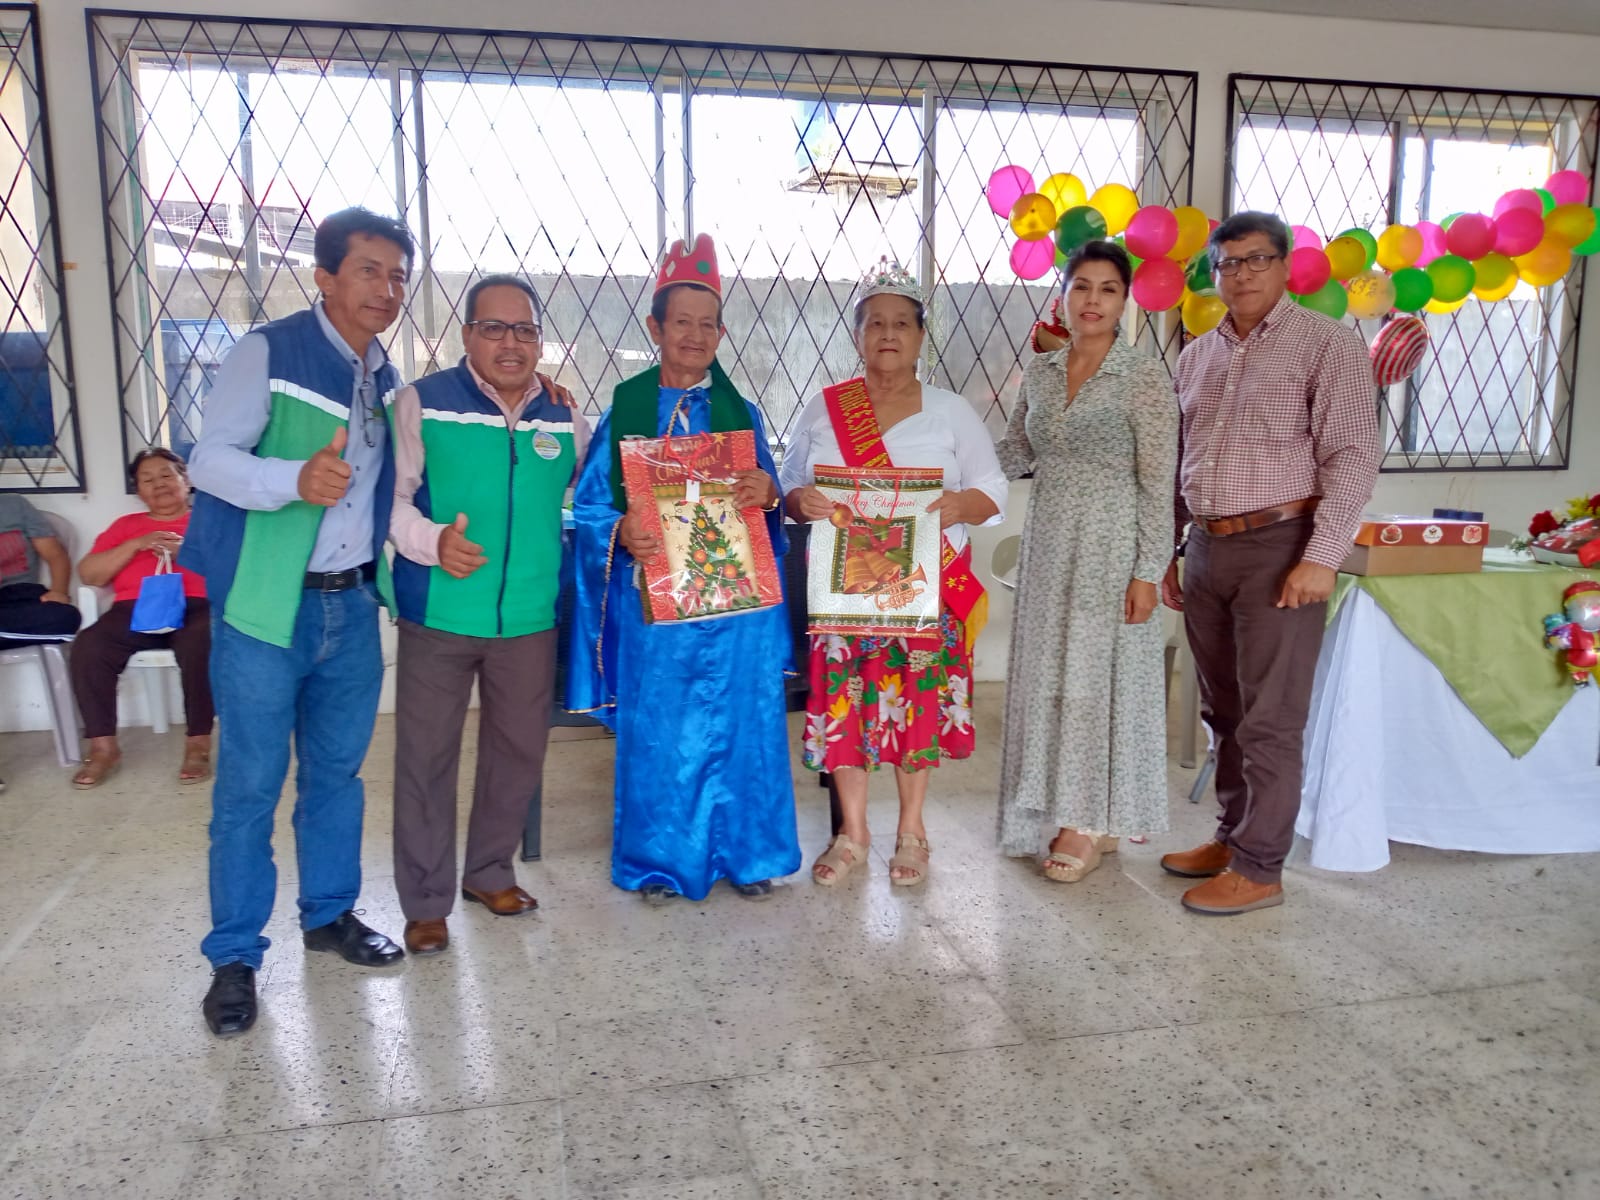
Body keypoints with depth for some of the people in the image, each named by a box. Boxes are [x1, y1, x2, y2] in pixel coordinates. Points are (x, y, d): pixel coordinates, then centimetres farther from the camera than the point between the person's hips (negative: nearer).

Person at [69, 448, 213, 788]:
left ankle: (199, 742, -25)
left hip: (194, 606, -2)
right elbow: (88, 574, 15)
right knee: (88, 647, -28)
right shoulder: (126, 525, 27)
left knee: (199, 645, -37)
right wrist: (136, 545, 2)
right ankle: (103, 746, -17)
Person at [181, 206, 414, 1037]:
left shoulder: (385, 378, 11)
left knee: (337, 771, 15)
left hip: (353, 603, 6)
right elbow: (209, 460, -15)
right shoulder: (267, 352, -9)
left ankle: (329, 913, 32)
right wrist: (295, 479, -32)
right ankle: (234, 955, 17)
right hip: (265, 604, -6)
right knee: (250, 785, 2)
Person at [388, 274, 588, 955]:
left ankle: (490, 872, 36)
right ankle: (425, 903, 21)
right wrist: (432, 541, -23)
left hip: (530, 617, 4)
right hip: (438, 614, -3)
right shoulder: (422, 403, -4)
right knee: (426, 756, 5)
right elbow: (390, 494, -8)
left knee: (519, 751, 15)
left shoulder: (564, 418, 8)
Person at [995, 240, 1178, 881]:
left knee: (1096, 674, 0)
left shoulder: (1145, 378, -8)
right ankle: (1067, 813, 25)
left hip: (1110, 545, -5)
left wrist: (1148, 573, -14)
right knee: (1046, 673, 9)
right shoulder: (1039, 372, 8)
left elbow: (1157, 486, -10)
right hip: (1048, 542, 6)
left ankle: (1091, 824, 15)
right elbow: (1013, 457, 15)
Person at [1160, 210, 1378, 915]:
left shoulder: (1325, 344, -3)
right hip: (1206, 550, 6)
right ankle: (1232, 836, 27)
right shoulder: (1197, 356, 15)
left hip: (1278, 548, -6)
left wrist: (1321, 557, -16)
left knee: (1269, 718, -2)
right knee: (1223, 711, 13)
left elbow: (1353, 456, -9)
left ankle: (1258, 868, 7)